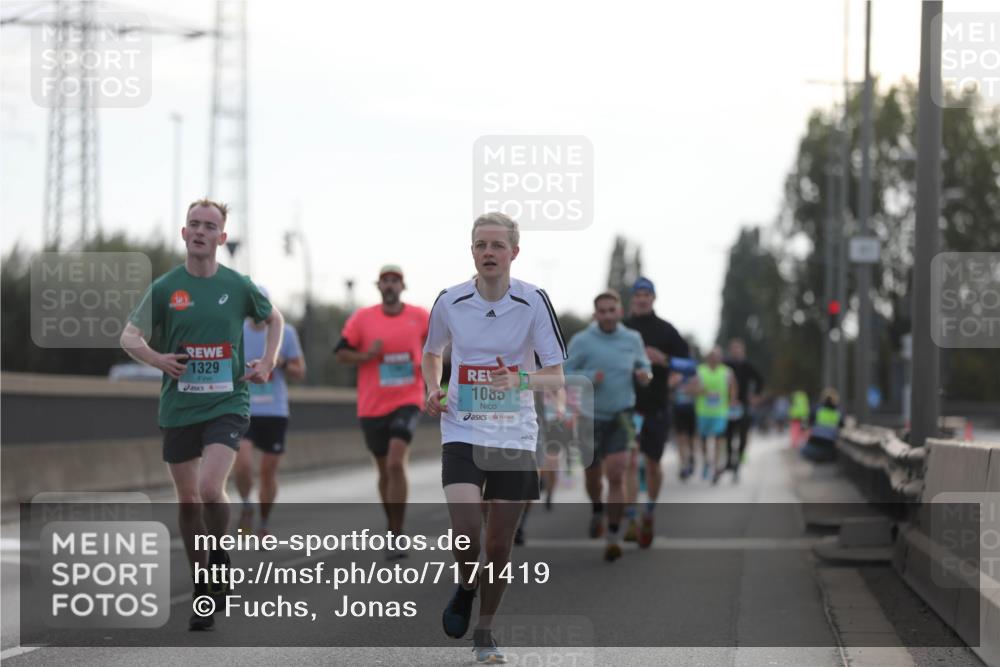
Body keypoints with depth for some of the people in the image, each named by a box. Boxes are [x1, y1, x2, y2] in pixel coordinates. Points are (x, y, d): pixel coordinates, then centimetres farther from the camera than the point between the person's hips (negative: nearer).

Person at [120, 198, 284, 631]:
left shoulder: (237, 285, 0)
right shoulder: (165, 287, 0)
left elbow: (274, 319, 18)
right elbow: (130, 336, 5)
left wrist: (267, 362, 4)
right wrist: (157, 359, -15)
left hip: (227, 403, -2)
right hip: (179, 407, 2)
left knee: (210, 488, -21)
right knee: (188, 499, 7)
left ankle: (219, 556, 6)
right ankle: (203, 590, 20)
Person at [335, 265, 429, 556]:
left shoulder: (420, 317, 2)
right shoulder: (362, 318, -1)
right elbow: (341, 352, 2)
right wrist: (367, 356, -15)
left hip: (407, 401, -2)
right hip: (372, 405, 2)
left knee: (396, 463, -20)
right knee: (384, 470, 12)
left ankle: (397, 537, -17)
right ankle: (392, 528, 31)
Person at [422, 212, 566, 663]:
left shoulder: (533, 301, -7)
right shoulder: (450, 301, -2)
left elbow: (556, 378, -6)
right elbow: (431, 353, 19)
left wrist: (522, 380, -26)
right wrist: (433, 390, 0)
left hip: (514, 437, 0)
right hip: (462, 432, 0)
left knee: (499, 545, 5)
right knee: (465, 531, -19)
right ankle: (466, 588, 15)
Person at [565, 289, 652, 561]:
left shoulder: (632, 339, 1)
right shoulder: (581, 341, -7)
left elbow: (644, 367, 15)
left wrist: (644, 375, -8)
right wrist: (589, 377, -24)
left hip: (621, 416, 0)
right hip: (591, 416, 0)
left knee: (616, 475, -14)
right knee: (592, 475, 16)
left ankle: (613, 537, -10)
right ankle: (598, 511, 49)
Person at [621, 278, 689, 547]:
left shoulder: (665, 330, 2)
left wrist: (663, 359, -14)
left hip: (657, 407, 1)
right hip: (629, 405, -1)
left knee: (652, 464, 10)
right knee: (630, 462, -12)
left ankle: (650, 512, 32)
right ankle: (631, 521, -13)